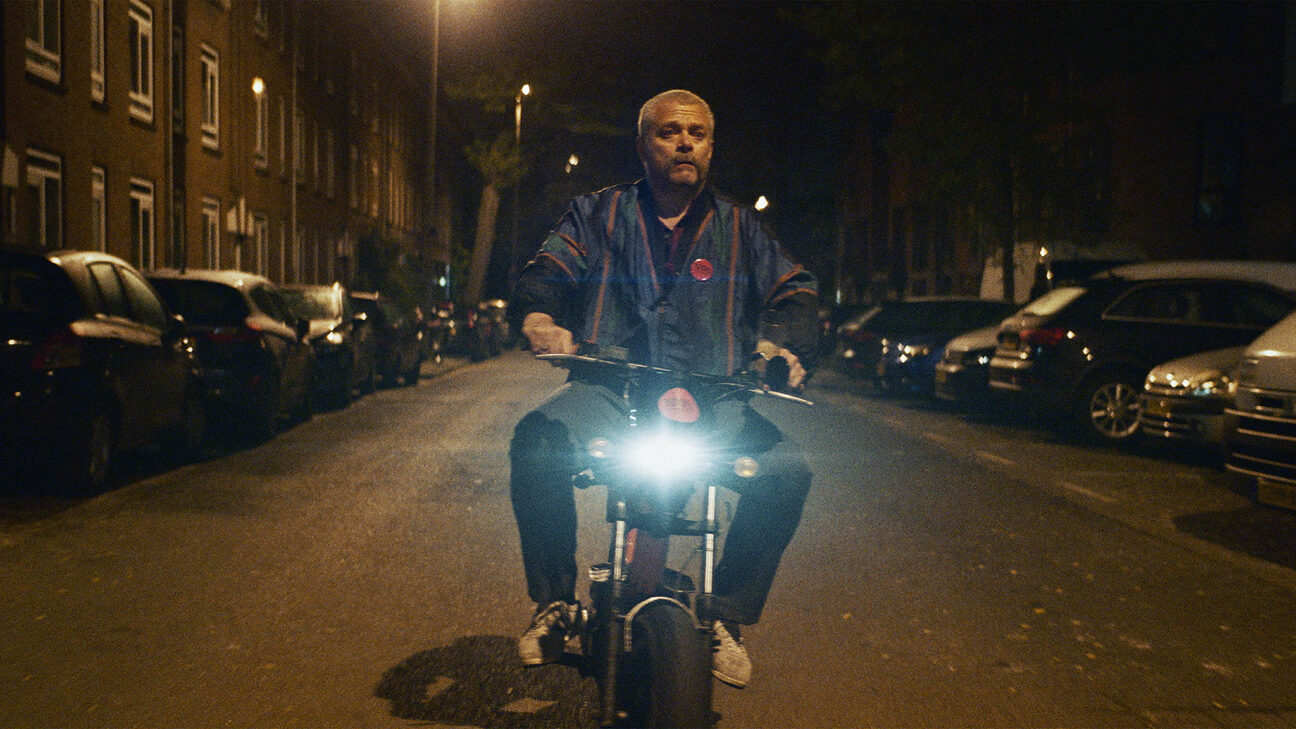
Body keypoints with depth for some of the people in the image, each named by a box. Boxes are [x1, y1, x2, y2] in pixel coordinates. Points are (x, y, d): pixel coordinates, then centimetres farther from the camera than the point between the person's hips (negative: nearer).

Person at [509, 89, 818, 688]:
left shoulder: (738, 227, 18)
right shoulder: (598, 214, 15)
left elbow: (794, 291, 9)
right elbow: (546, 270, 3)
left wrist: (781, 342, -15)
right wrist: (538, 316, -22)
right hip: (610, 388, -1)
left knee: (787, 471, -26)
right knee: (537, 440, -32)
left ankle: (726, 615, -4)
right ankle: (555, 604, -11)